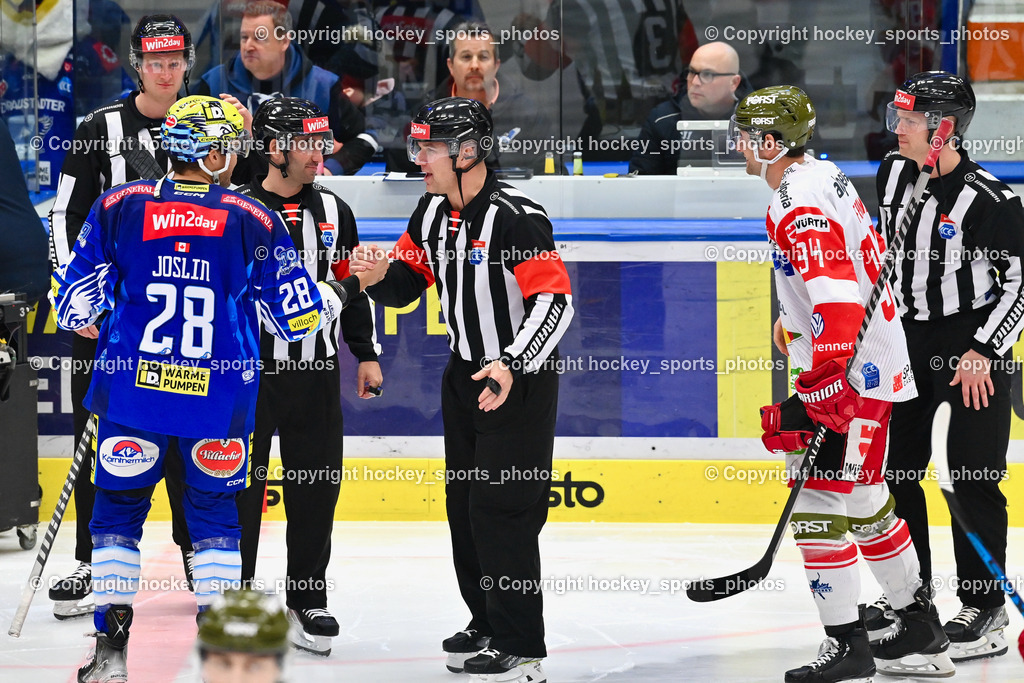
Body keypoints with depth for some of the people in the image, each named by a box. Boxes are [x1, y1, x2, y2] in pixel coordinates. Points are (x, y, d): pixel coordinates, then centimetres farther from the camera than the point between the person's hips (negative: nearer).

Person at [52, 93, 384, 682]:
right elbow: (298, 316, 1)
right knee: (215, 512, 15)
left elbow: (76, 301, 2)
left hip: (133, 391, 0)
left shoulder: (120, 207, -2)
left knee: (119, 507, 13)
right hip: (220, 404, 0)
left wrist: (84, 320, 25)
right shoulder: (255, 223, -4)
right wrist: (337, 297, 23)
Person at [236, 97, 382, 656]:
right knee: (239, 484, 0)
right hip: (248, 369, -4)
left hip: (315, 370, 4)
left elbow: (351, 284, 17)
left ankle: (308, 598, 18)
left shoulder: (332, 211, 9)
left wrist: (366, 354, 16)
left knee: (317, 484, 6)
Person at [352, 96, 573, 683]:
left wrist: (511, 366, -37)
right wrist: (379, 275, -12)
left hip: (522, 378, -9)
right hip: (467, 370, 9)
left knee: (502, 510, -11)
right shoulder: (434, 211, 3)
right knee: (464, 500, 15)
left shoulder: (516, 217, -24)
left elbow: (556, 302, -27)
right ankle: (488, 624, 30)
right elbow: (407, 281, 12)